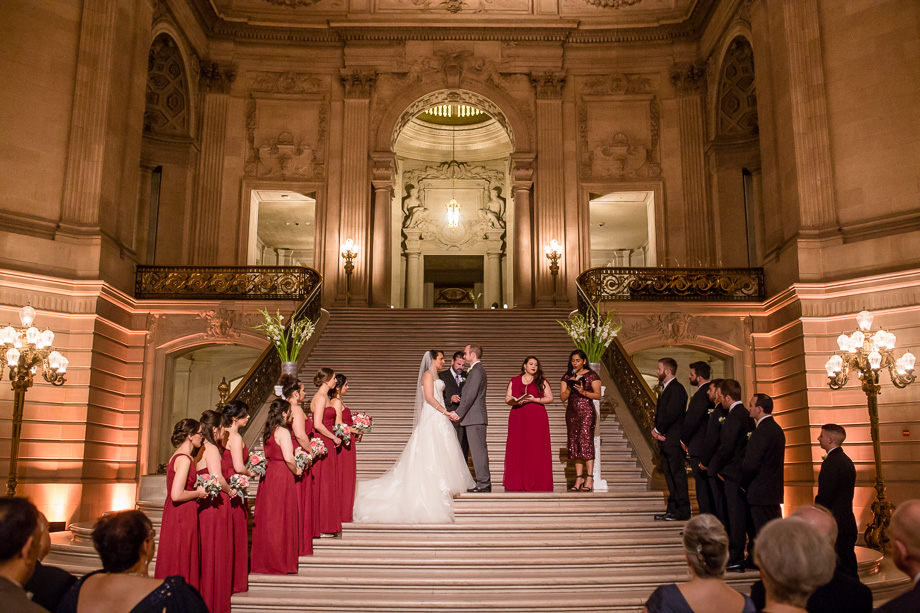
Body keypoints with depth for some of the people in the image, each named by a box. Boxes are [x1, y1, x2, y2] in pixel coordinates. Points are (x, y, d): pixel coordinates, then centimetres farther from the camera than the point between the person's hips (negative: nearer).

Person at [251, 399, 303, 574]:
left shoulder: (266, 431, 9)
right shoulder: (283, 432, -16)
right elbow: (288, 458, -24)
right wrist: (296, 471, -7)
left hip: (268, 474, 8)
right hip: (282, 476, -8)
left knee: (267, 517, 13)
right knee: (281, 519, 0)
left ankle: (264, 559, 22)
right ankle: (280, 562, 7)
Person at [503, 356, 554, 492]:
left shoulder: (541, 381, 10)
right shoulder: (514, 381, 15)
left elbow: (550, 398, 3)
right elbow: (507, 399, 11)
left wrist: (533, 399, -10)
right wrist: (515, 402, -10)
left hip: (537, 418, -1)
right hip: (517, 418, 1)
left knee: (536, 449, -6)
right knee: (516, 449, -4)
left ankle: (536, 483, -4)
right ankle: (516, 483, -1)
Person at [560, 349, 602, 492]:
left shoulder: (592, 375, 1)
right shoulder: (567, 376, 12)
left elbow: (598, 395, -5)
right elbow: (562, 397, 7)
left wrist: (583, 392, -18)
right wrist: (570, 388, -10)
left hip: (586, 412, -5)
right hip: (571, 412, 5)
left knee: (586, 442, -12)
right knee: (575, 444, 3)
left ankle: (589, 479, -11)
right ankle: (579, 478, 6)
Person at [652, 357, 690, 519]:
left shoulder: (676, 389, -13)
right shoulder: (665, 389, 19)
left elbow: (671, 414, -20)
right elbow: (659, 412, 19)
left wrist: (658, 430, -10)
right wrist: (656, 430, 2)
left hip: (673, 440, -10)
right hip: (664, 439, 10)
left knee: (678, 475, -6)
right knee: (669, 474, 12)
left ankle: (683, 511, -2)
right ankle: (672, 509, 19)